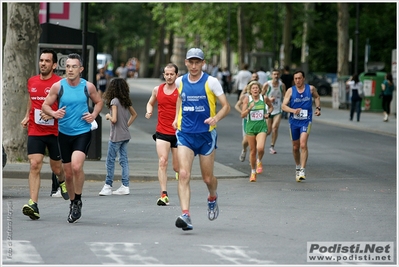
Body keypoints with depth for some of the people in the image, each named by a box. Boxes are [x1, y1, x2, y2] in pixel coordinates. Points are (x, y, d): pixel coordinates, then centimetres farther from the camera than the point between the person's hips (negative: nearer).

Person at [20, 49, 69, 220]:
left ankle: (62, 181, 50)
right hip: (35, 131, 2)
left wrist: (52, 113, -24)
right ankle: (33, 204, -20)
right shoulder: (32, 82, 6)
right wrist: (27, 116, 15)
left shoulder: (59, 83, -9)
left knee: (56, 167, 12)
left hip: (55, 131, -2)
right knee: (34, 165, -14)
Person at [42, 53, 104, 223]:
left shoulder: (88, 86, -4)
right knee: (68, 173, 9)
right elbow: (45, 105, 1)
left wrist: (94, 115, -4)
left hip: (83, 132, -2)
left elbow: (99, 102, 13)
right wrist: (54, 113, -18)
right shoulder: (58, 86, -5)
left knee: (76, 166, -23)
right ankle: (73, 203, 29)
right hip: (64, 133, 2)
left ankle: (78, 201, -4)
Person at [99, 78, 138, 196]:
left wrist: (108, 116, -2)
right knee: (124, 160, 8)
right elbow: (134, 114, 21)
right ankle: (125, 186, 7)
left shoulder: (114, 101, -15)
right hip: (125, 135, 7)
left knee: (110, 161, 0)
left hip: (116, 136, -7)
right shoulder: (126, 101, 7)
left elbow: (114, 119, -22)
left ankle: (108, 186, 2)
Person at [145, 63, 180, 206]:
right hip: (162, 132, 2)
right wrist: (149, 111, 3)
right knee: (162, 162, -16)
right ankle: (164, 195, -19)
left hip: (178, 133, -2)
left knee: (177, 167, 6)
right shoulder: (157, 90, 7)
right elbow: (150, 103, 24)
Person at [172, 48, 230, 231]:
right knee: (183, 174, -16)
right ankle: (185, 215, -23)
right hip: (185, 134, 2)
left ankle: (212, 198, 44)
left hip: (206, 134, -2)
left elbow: (226, 106, -8)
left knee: (207, 178, 9)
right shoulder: (180, 81, 3)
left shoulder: (211, 82, -8)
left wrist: (216, 118, -27)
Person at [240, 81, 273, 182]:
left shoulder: (264, 98, 0)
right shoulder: (247, 99, -3)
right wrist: (249, 108, -22)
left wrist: (268, 113, 1)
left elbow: (271, 107, 20)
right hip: (250, 126, 0)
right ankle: (253, 172, 24)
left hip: (261, 126, 0)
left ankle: (259, 162, 12)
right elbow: (242, 115, -7)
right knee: (252, 150, 7)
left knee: (260, 148, -21)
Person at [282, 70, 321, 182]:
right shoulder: (290, 91, -4)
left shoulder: (311, 88, 0)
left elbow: (316, 97, 23)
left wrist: (318, 108, 9)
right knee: (295, 147, 13)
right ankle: (298, 167, 36)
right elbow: (284, 105, -9)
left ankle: (302, 171, -19)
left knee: (303, 144, -19)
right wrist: (293, 110, -27)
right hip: (294, 121, 2)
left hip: (306, 121, -2)